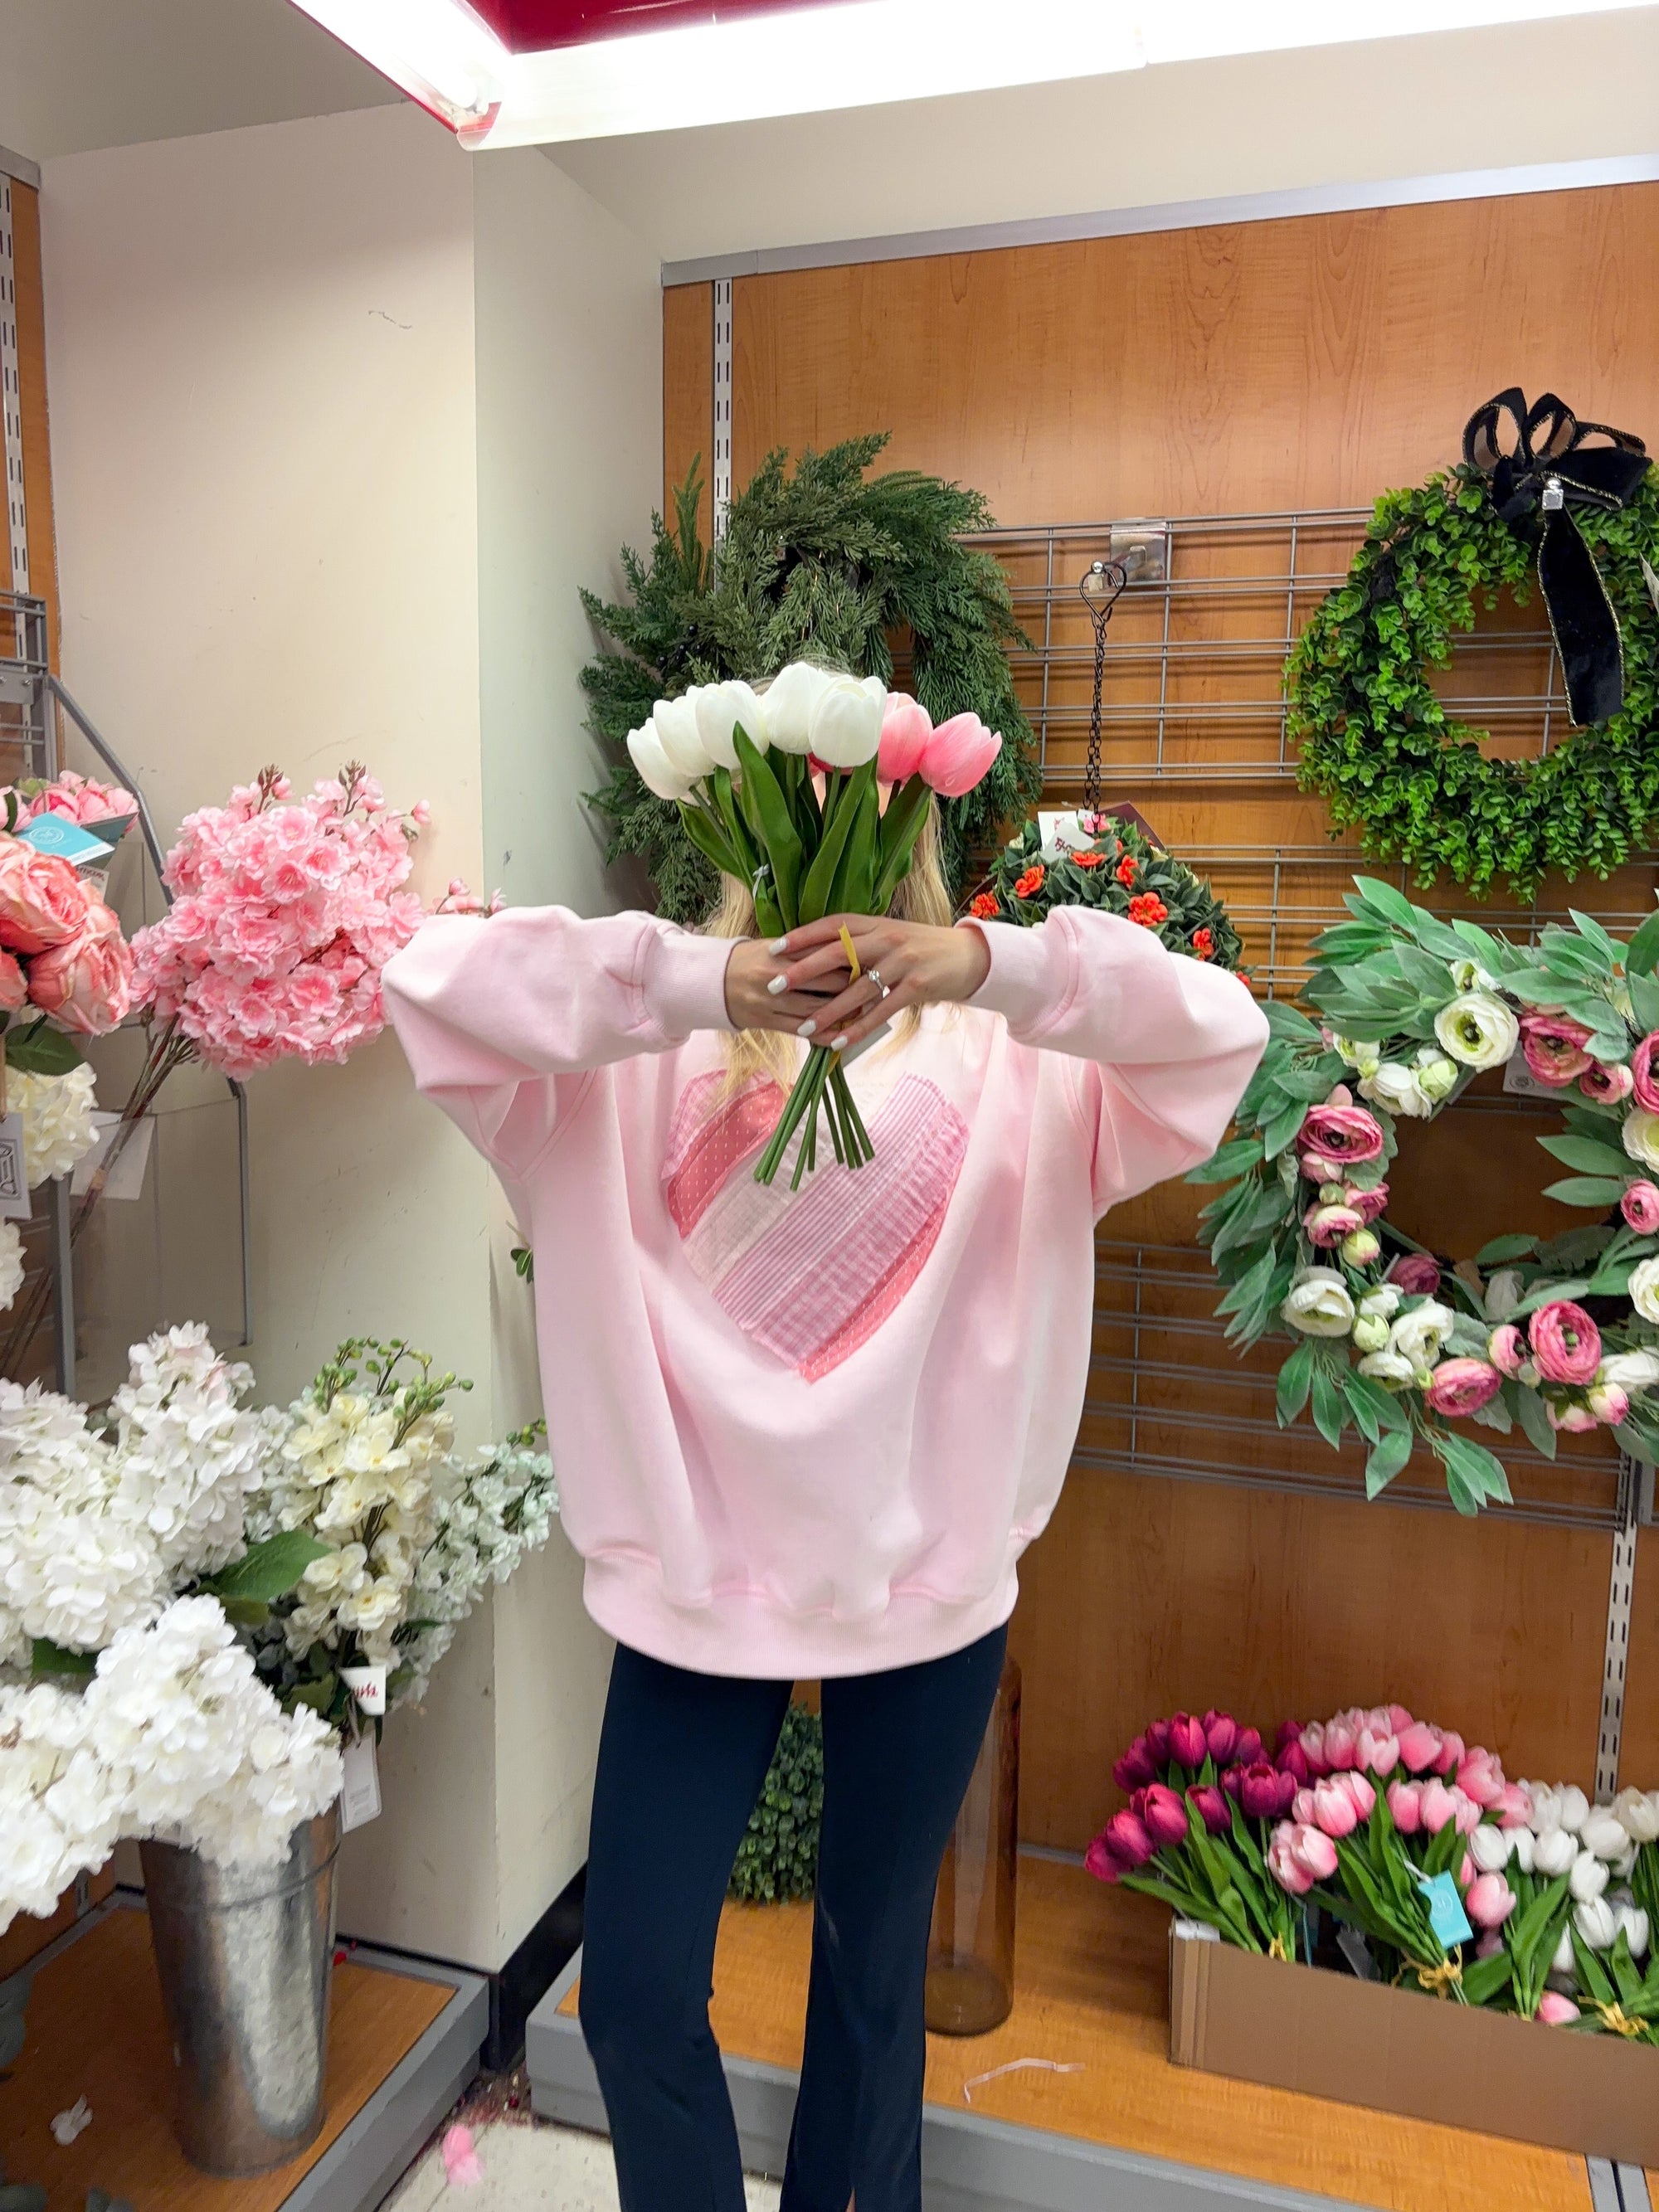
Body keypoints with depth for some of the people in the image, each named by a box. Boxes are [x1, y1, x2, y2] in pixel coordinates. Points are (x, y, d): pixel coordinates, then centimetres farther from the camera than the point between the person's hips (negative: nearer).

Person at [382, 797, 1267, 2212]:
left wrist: (993, 961, -31)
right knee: (636, 1989, 9)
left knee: (876, 1967, 20)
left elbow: (1219, 1031, -13)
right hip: (697, 1567, 0)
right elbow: (432, 981, -14)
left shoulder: (1005, 1052, -1)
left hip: (929, 1573, 1)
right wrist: (699, 980, -29)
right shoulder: (658, 1041, -2)